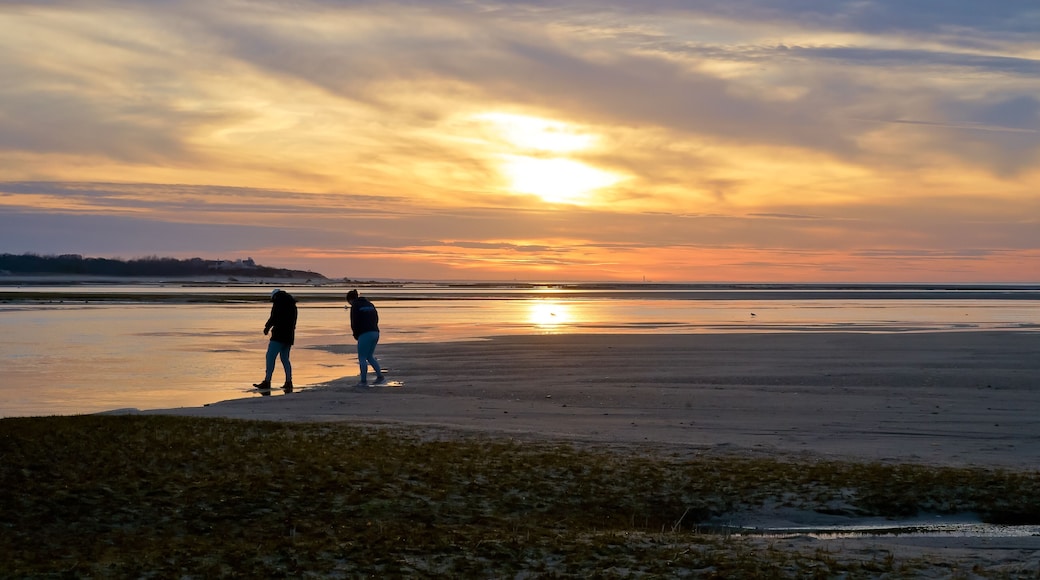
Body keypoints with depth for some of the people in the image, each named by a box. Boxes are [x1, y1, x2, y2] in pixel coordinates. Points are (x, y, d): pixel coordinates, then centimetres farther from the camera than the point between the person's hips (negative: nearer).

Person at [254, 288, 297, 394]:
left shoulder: (278, 302, -6)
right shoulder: (292, 304, 19)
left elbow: (274, 317, -15)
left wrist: (267, 327, -2)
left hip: (279, 335, -9)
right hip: (289, 335, 9)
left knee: (270, 356, -9)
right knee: (285, 358, 13)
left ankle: (267, 382, -14)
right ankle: (288, 383, 9)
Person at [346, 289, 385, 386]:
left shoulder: (355, 307, -5)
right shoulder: (369, 304, 16)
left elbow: (354, 323, -9)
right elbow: (376, 319, 16)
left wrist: (356, 335, 8)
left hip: (365, 334, -7)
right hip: (375, 333, 7)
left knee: (362, 358, 3)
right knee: (369, 356, 18)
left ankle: (364, 381, 3)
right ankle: (380, 376, 11)